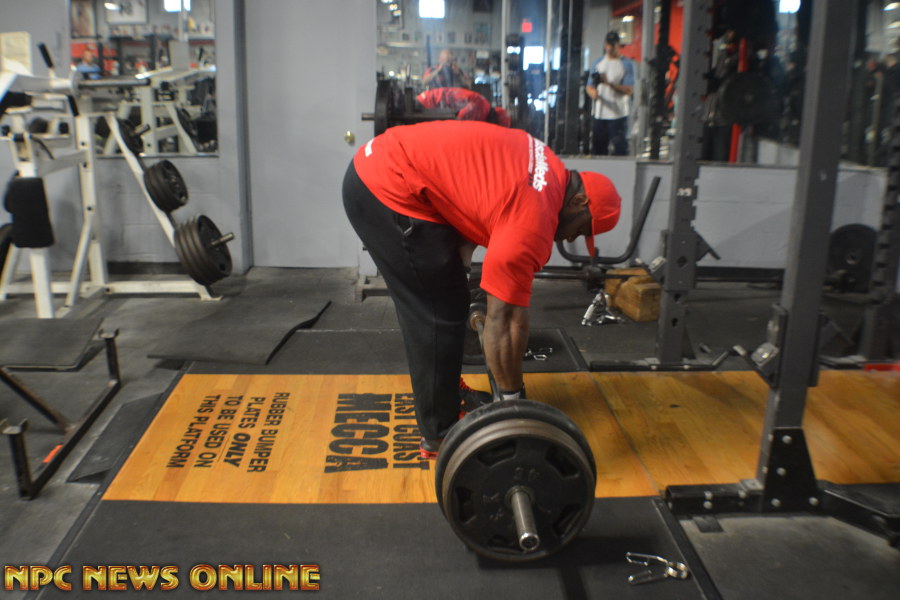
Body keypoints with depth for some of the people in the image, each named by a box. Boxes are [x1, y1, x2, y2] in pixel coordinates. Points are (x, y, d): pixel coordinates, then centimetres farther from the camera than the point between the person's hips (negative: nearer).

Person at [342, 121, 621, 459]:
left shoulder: (549, 172, 9)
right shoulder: (533, 219, -18)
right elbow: (505, 318, -15)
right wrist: (513, 401, -5)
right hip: (388, 188, -10)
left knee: (444, 305, 18)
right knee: (439, 315, -3)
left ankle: (444, 397, 34)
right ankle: (440, 436, 10)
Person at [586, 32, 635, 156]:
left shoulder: (627, 64, 0)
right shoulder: (598, 63, 15)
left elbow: (629, 90, -10)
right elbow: (589, 86, 14)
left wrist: (609, 83, -22)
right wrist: (593, 93, -11)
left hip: (618, 114, -5)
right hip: (599, 114, 5)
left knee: (620, 148, -9)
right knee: (597, 149, 8)